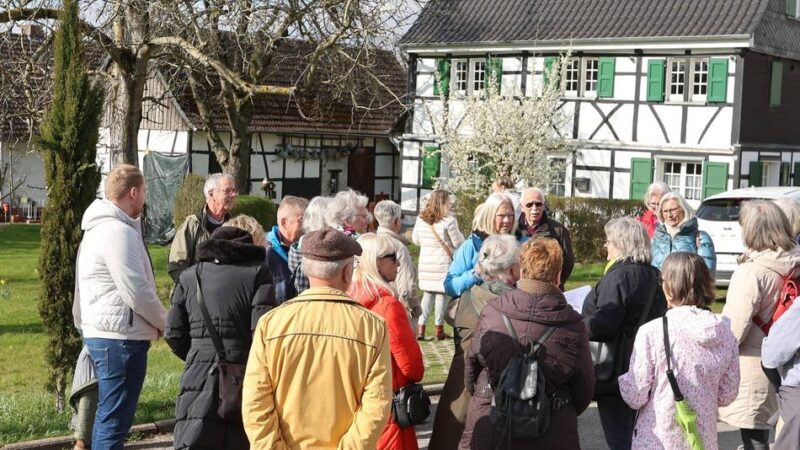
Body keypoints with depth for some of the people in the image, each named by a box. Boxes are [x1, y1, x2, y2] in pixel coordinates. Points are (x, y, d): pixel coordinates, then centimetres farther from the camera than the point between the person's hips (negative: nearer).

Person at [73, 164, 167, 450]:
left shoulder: (100, 227, 16)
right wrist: (164, 321, -6)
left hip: (102, 332, 11)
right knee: (115, 418, -5)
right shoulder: (119, 231, -18)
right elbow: (137, 291, -21)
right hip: (121, 336, -11)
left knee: (108, 413, 19)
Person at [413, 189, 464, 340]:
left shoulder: (420, 219, 1)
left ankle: (420, 328, 6)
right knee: (441, 294, 5)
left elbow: (415, 239, 13)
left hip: (425, 263, 4)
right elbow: (458, 243, -7)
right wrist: (458, 233, 12)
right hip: (443, 263, -4)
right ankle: (439, 329, 10)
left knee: (427, 293, 13)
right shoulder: (449, 221, -14)